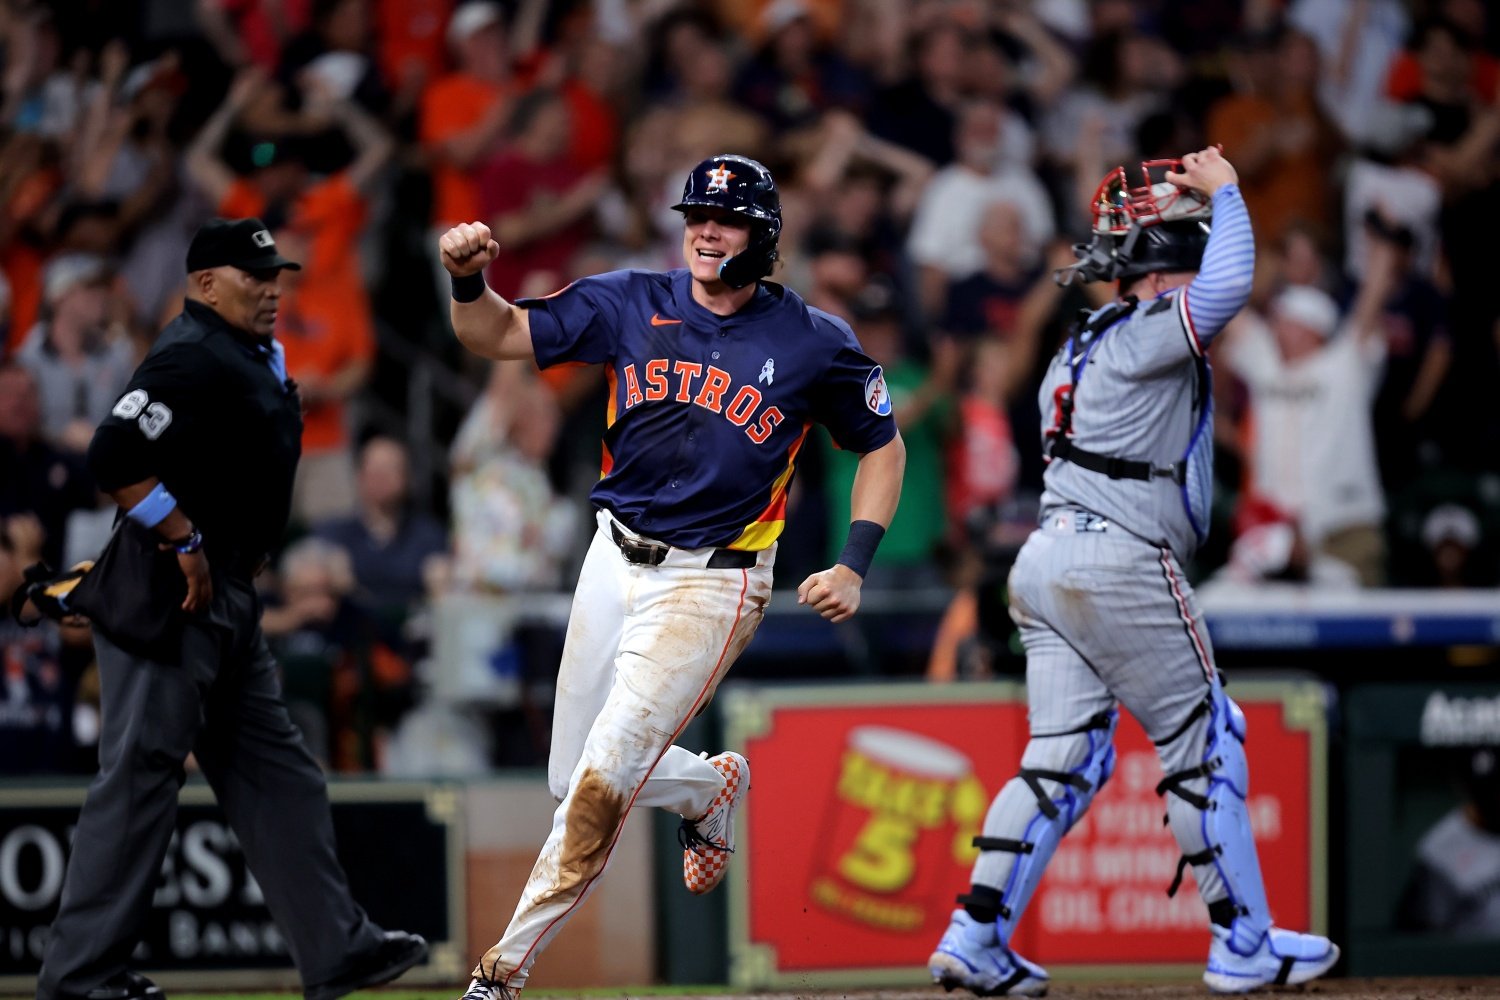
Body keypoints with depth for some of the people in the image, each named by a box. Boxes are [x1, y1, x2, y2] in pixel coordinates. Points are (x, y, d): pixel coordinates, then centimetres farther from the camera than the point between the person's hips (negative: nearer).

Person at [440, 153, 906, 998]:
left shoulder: (815, 344, -6)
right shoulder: (634, 305, 0)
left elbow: (883, 446, 6)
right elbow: (501, 336, -3)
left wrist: (855, 567, -5)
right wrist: (469, 281, -25)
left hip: (711, 584, -5)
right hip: (616, 561, 5)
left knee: (601, 781, -14)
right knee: (574, 778, 12)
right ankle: (712, 788, 41)